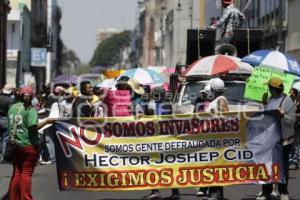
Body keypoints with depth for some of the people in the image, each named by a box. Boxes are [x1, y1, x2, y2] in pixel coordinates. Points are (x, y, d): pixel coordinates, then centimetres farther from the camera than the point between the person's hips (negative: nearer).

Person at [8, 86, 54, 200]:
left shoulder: (12, 108, 5)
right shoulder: (30, 109, -12)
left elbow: (10, 125, 13)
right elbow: (33, 127, -20)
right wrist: (46, 122, -12)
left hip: (16, 145, 5)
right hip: (29, 145, -5)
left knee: (16, 173, 13)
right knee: (26, 173, 0)